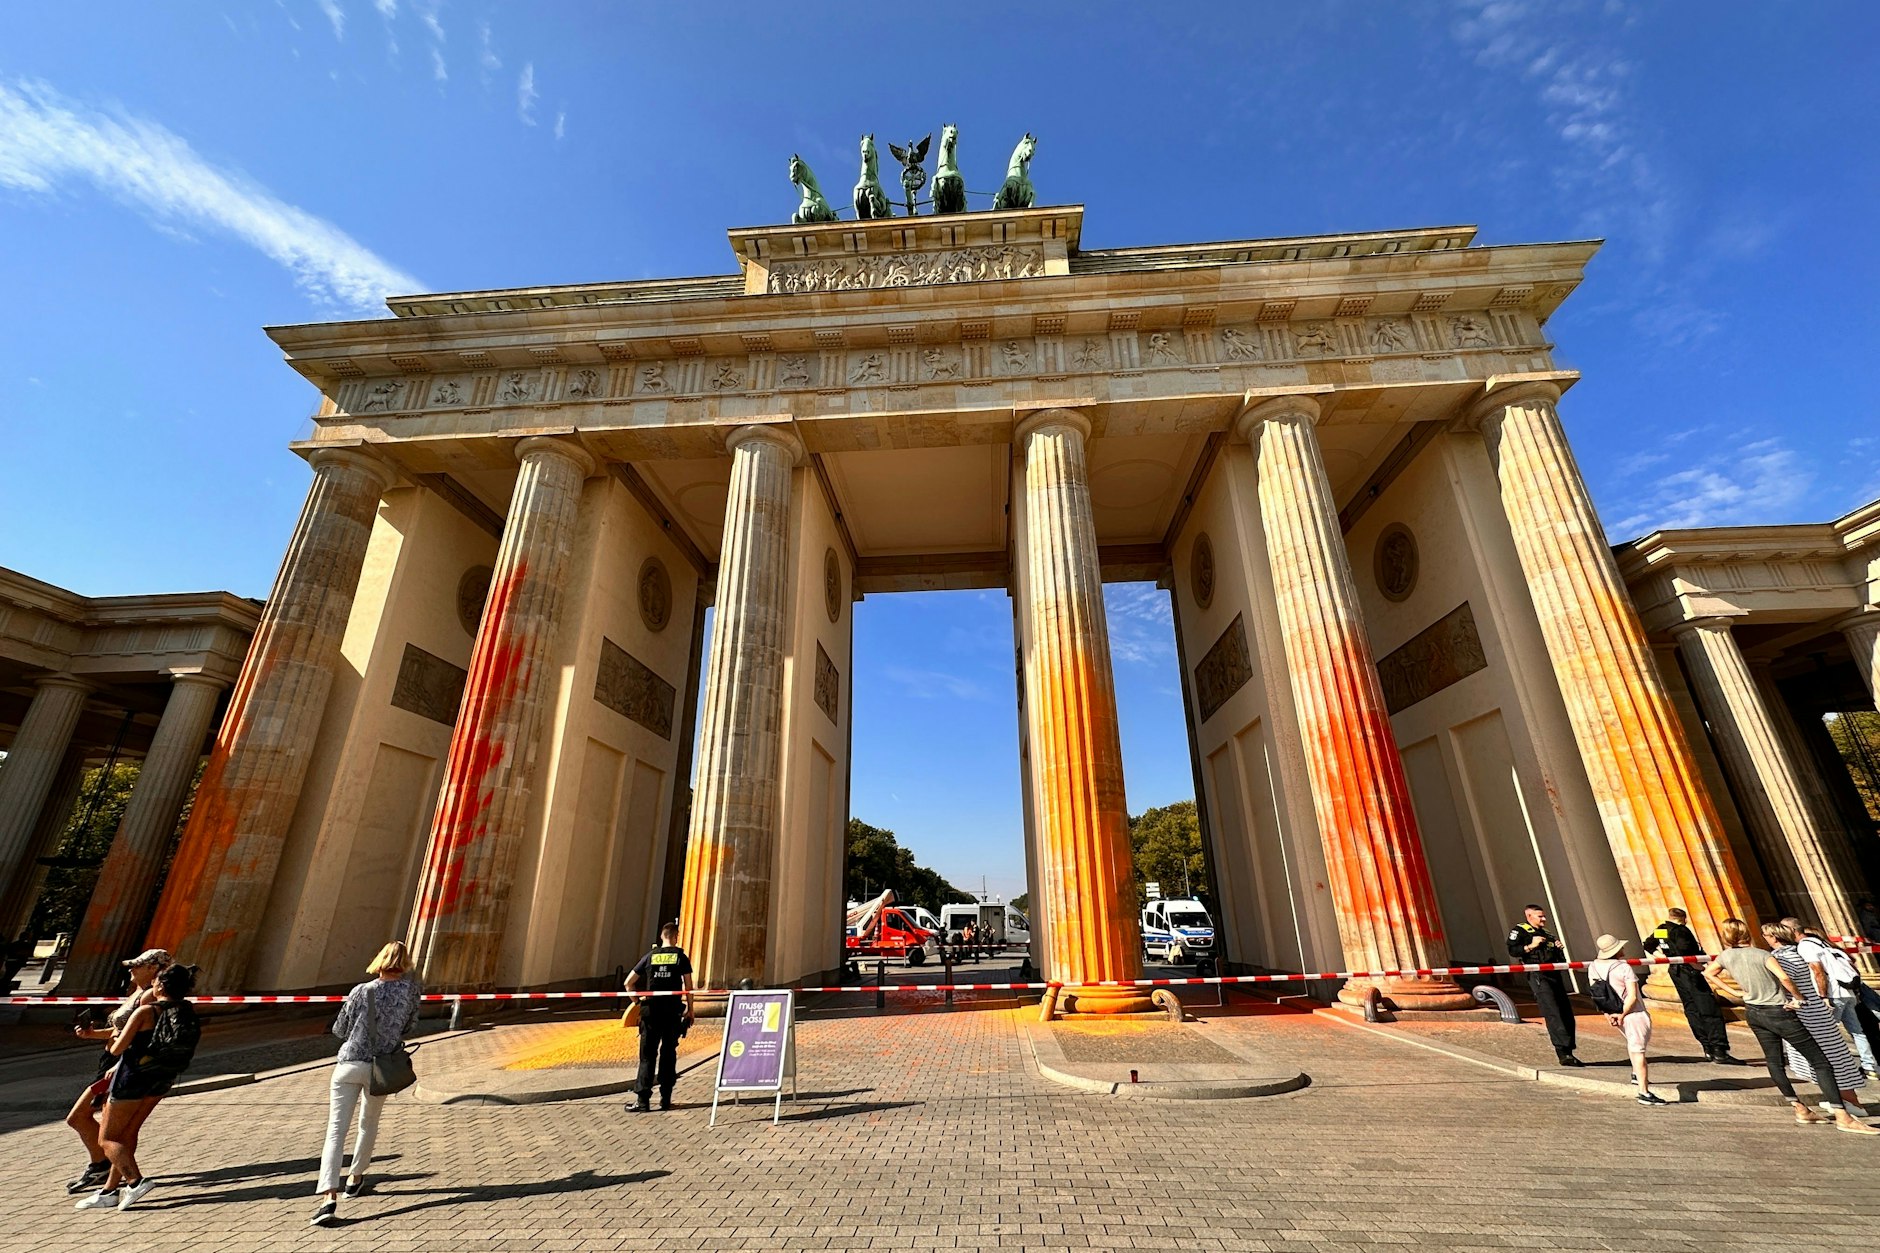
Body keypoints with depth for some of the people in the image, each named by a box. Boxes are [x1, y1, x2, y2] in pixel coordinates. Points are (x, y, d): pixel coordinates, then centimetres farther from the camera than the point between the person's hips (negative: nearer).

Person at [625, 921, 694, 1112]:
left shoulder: (650, 956, 5)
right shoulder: (681, 957, -1)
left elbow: (629, 983, 6)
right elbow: (688, 986, -3)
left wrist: (637, 1000, 19)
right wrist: (689, 1009, 6)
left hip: (651, 1009, 1)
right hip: (672, 1010, -1)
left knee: (647, 1054, 6)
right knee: (668, 1053, 9)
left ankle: (643, 1099, 1)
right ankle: (665, 1098, 13)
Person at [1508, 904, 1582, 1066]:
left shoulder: (1547, 933, 25)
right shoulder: (1520, 930, 1)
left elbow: (1560, 958, 29)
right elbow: (1512, 951, -9)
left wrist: (1559, 949, 9)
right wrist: (1530, 946, -17)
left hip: (1555, 975, 8)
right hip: (1538, 976, -8)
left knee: (1567, 1015, 7)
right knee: (1553, 1014, -14)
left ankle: (1568, 1052, 16)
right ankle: (1563, 1054, -16)